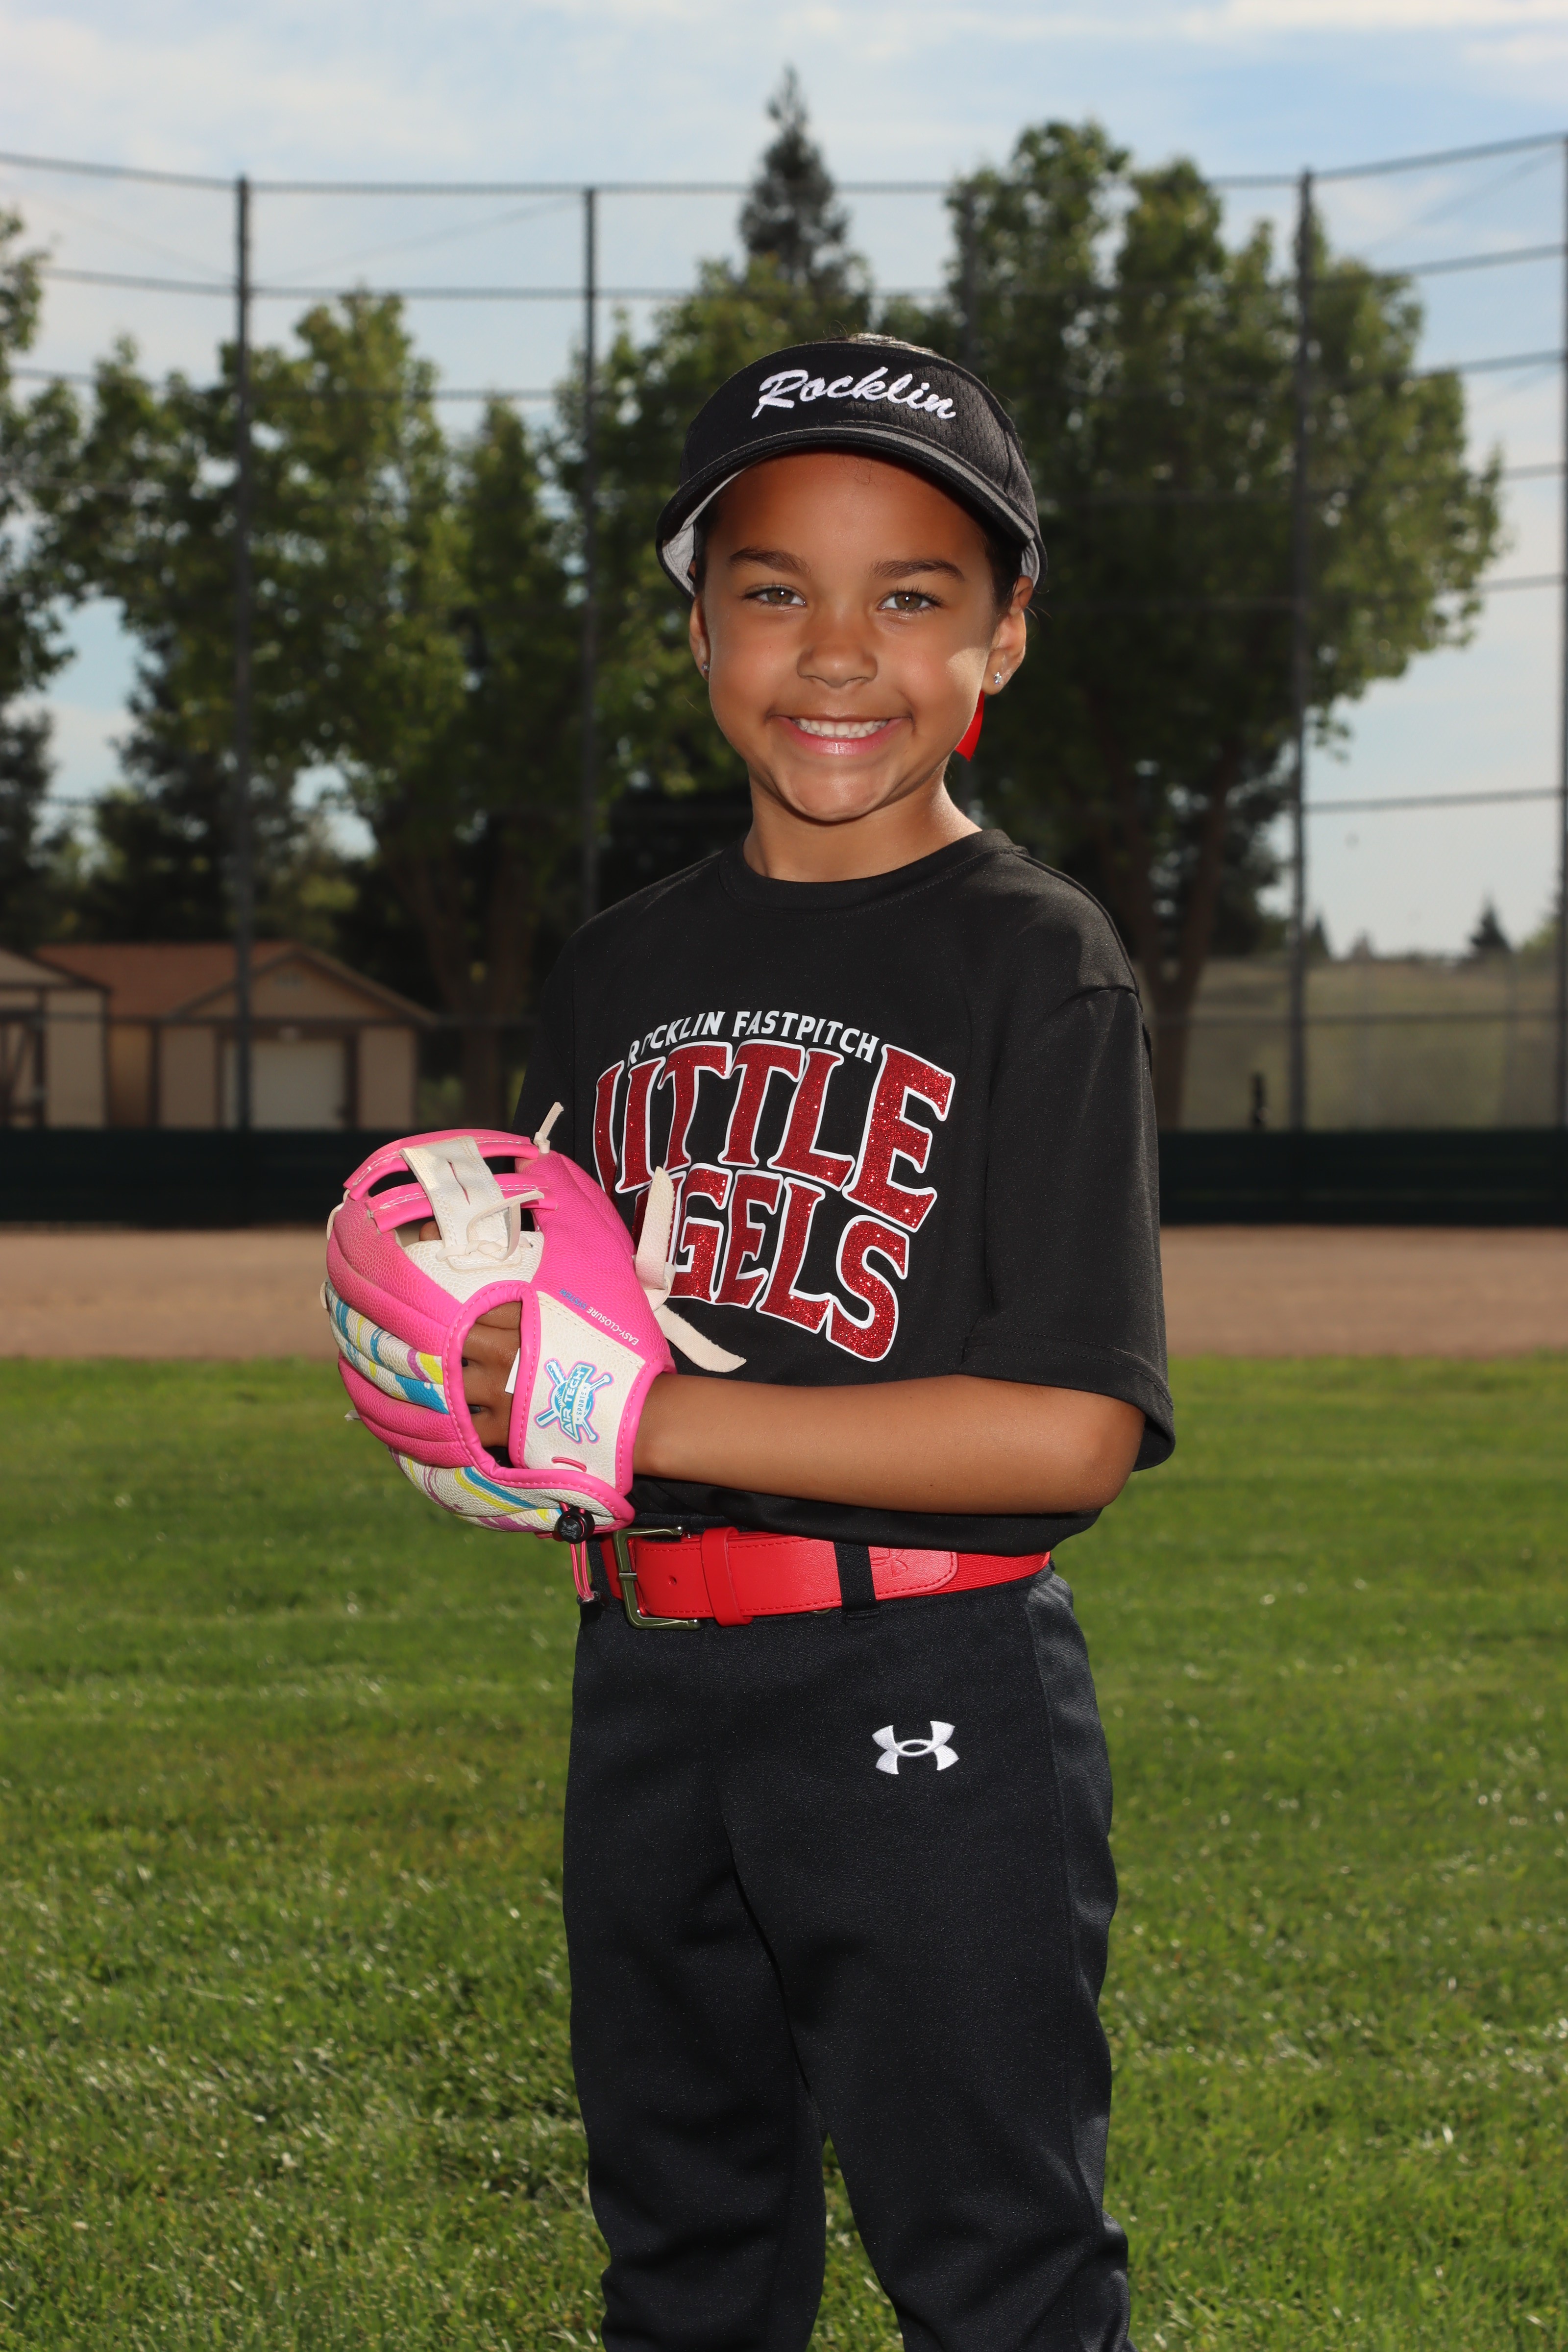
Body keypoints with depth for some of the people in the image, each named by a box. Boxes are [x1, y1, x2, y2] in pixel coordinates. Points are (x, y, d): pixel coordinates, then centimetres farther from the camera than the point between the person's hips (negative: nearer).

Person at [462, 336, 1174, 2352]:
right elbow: (519, 1328, 17)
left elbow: (1070, 1433, -18)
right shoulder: (620, 970, 10)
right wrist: (471, 1337, -7)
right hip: (644, 1688, 6)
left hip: (931, 1705, -6)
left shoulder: (1039, 964, -9)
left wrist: (650, 1420, -19)